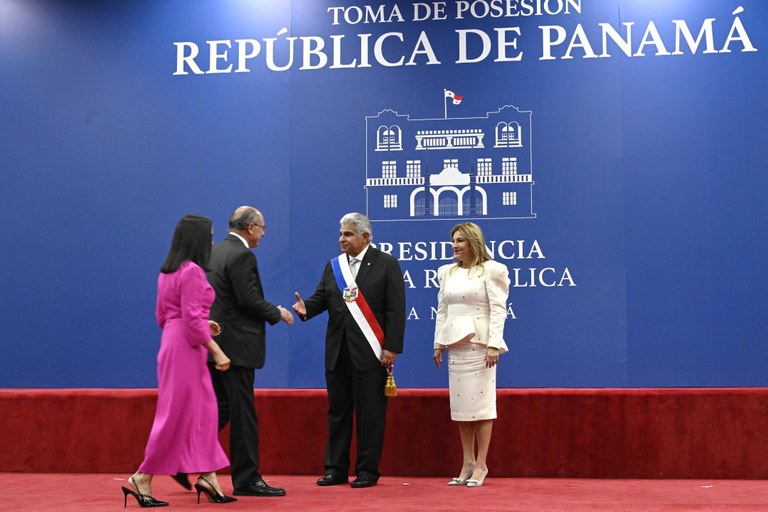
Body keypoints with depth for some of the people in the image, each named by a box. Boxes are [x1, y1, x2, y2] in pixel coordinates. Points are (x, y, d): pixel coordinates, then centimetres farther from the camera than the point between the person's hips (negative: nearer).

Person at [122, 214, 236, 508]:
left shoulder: (167, 272, 13)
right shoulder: (192, 271, -16)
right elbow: (192, 319, -20)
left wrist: (203, 325, 18)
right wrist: (216, 350, -17)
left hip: (173, 341, 10)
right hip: (186, 347, -10)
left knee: (203, 411, 12)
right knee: (177, 415, -3)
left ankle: (207, 477, 14)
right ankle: (142, 479, 4)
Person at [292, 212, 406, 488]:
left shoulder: (386, 264, -2)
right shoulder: (333, 266, 13)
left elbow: (396, 308, -7)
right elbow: (321, 298, 10)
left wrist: (392, 347, -13)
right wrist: (306, 308, -14)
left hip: (370, 351, -5)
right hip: (337, 351, 5)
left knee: (369, 412, 1)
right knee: (337, 411, 10)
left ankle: (368, 470, 10)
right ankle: (336, 469, 19)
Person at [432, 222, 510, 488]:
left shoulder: (490, 271, -2)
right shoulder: (447, 272, 15)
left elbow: (498, 309, -8)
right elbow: (442, 310, 15)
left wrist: (494, 345, -16)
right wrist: (438, 343, 9)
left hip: (479, 343, -6)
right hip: (455, 345, 6)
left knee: (481, 404, -2)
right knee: (461, 405, 6)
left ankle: (480, 465, 3)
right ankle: (467, 463, 12)